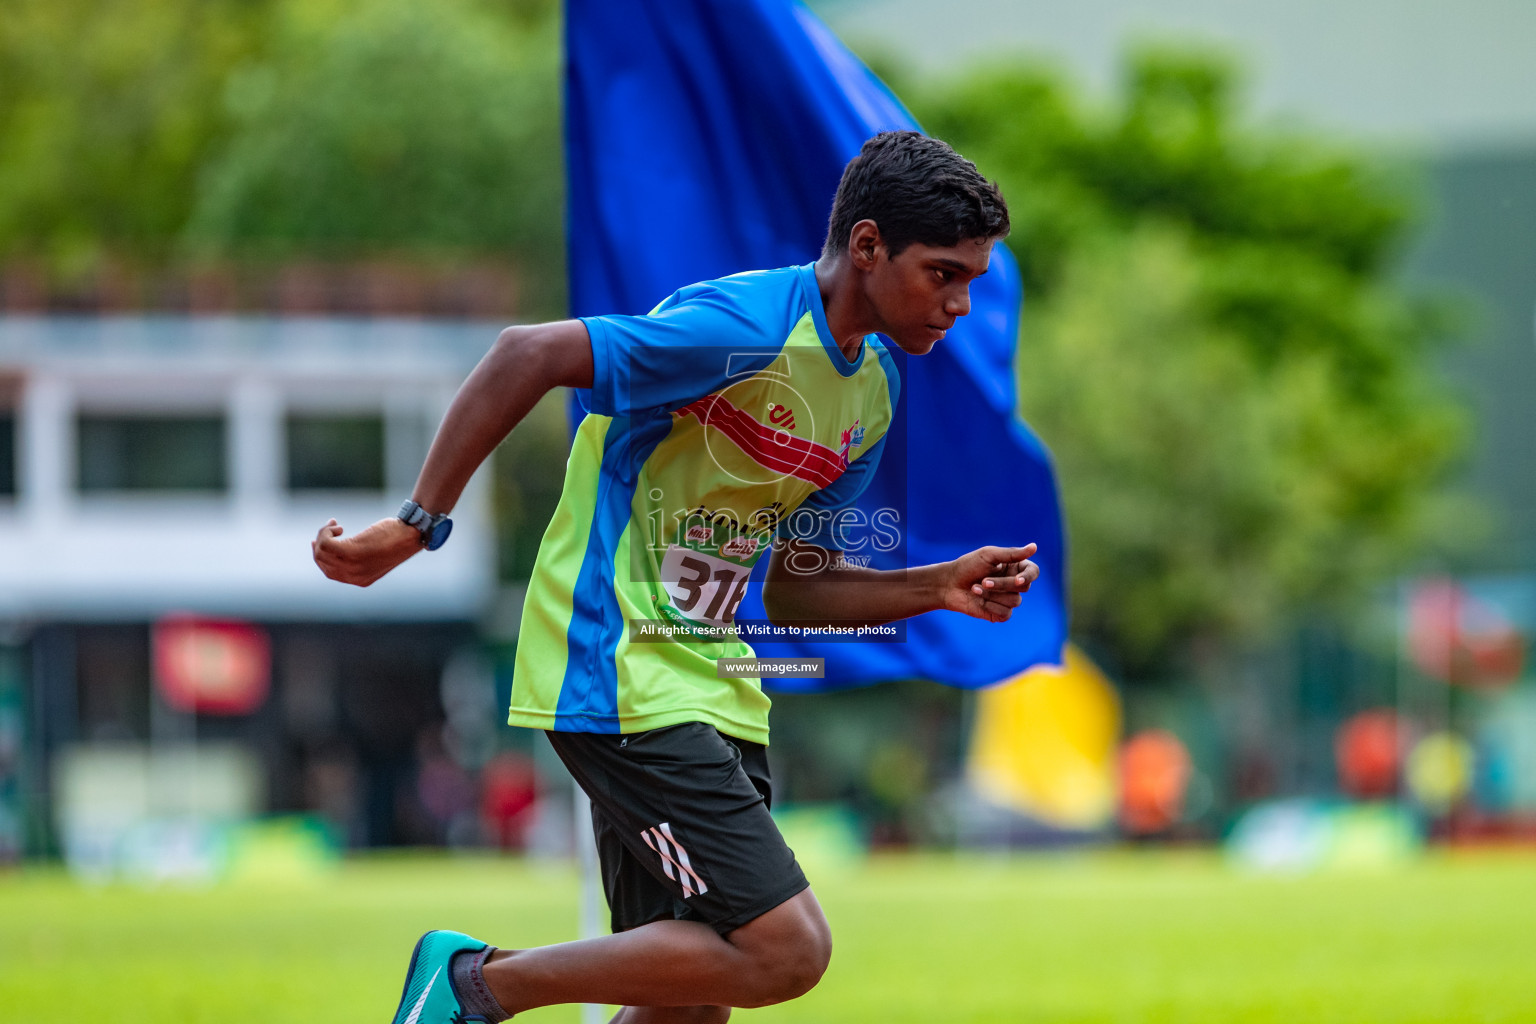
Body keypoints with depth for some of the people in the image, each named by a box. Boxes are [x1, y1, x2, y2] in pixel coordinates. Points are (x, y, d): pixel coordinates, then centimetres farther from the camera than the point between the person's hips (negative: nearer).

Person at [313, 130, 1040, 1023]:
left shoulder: (871, 390, 11)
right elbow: (525, 357, -21)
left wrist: (939, 588, 3)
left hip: (715, 696, 10)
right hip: (619, 677, -9)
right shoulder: (745, 327, -19)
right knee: (787, 949, -15)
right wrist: (420, 524, -23)